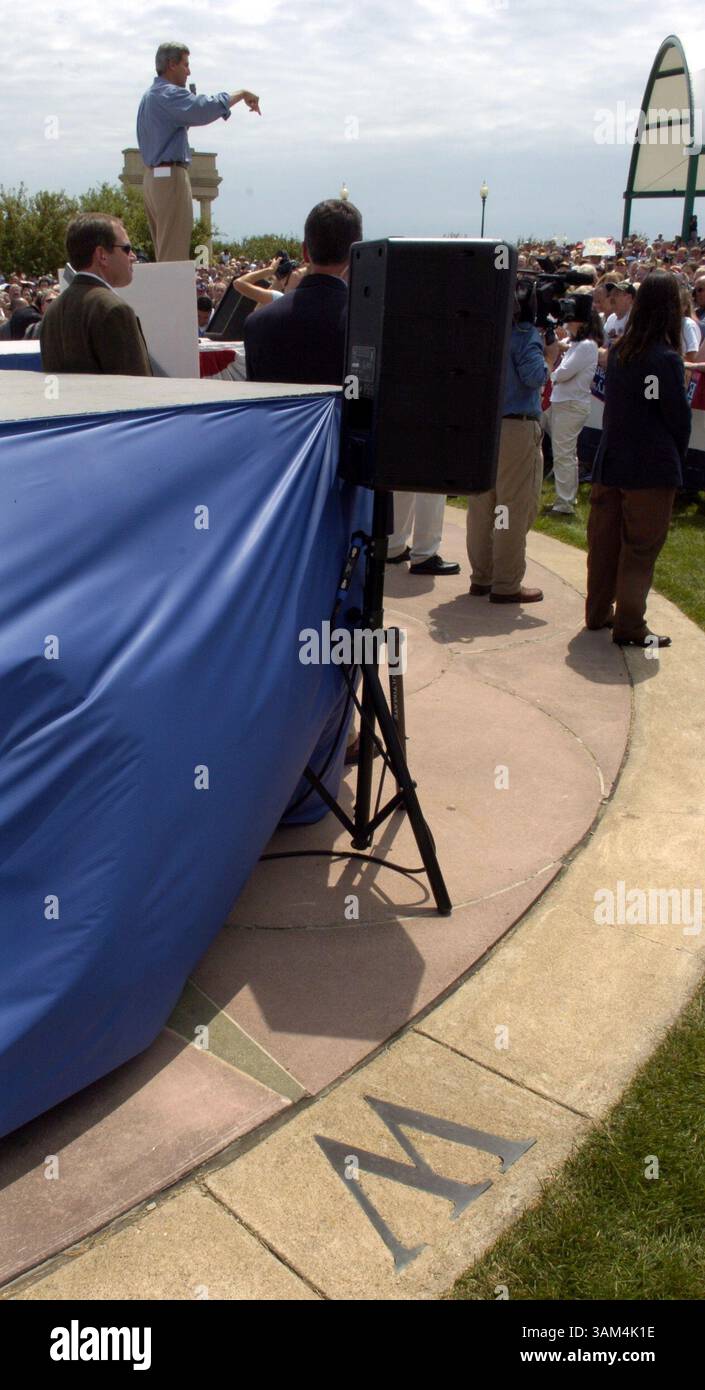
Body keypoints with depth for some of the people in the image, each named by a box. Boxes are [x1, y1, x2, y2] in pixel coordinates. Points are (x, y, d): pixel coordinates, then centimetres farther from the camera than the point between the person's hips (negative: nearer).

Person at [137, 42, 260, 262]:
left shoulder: (149, 96, 22)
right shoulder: (169, 94, -10)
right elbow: (206, 108, -25)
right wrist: (242, 94, -14)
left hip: (152, 177, 10)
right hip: (171, 177, -10)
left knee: (163, 251, 9)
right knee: (175, 253, -12)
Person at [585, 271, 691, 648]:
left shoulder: (619, 351, 4)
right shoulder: (666, 359, -15)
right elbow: (678, 417, -9)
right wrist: (677, 458, 8)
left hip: (610, 461, 7)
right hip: (651, 468, -7)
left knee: (604, 541, 15)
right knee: (640, 550, 2)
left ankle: (598, 612, 27)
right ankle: (629, 627, 6)